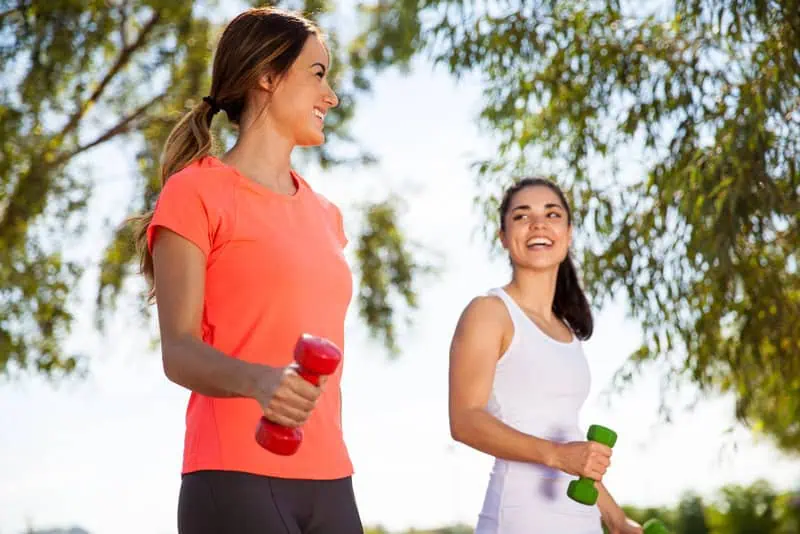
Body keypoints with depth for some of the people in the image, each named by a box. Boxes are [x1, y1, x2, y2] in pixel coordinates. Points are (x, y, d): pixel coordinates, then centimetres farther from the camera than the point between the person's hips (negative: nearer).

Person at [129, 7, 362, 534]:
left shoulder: (324, 214, 19)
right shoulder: (195, 193, -1)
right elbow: (179, 351, -9)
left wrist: (333, 475, 17)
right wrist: (257, 380, -29)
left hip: (329, 480, 6)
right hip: (236, 478, -6)